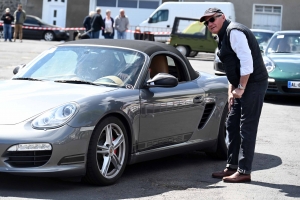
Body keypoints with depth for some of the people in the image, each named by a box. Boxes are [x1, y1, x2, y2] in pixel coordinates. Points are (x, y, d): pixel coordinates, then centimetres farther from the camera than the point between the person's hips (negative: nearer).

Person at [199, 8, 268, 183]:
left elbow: (247, 61, -22)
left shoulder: (234, 32, -14)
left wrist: (241, 88, -19)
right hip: (242, 86, 11)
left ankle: (244, 171, -3)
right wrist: (231, 91, 17)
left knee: (247, 128, -7)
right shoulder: (224, 36, 18)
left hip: (253, 84, -11)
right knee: (232, 125, 13)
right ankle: (232, 167, 21)